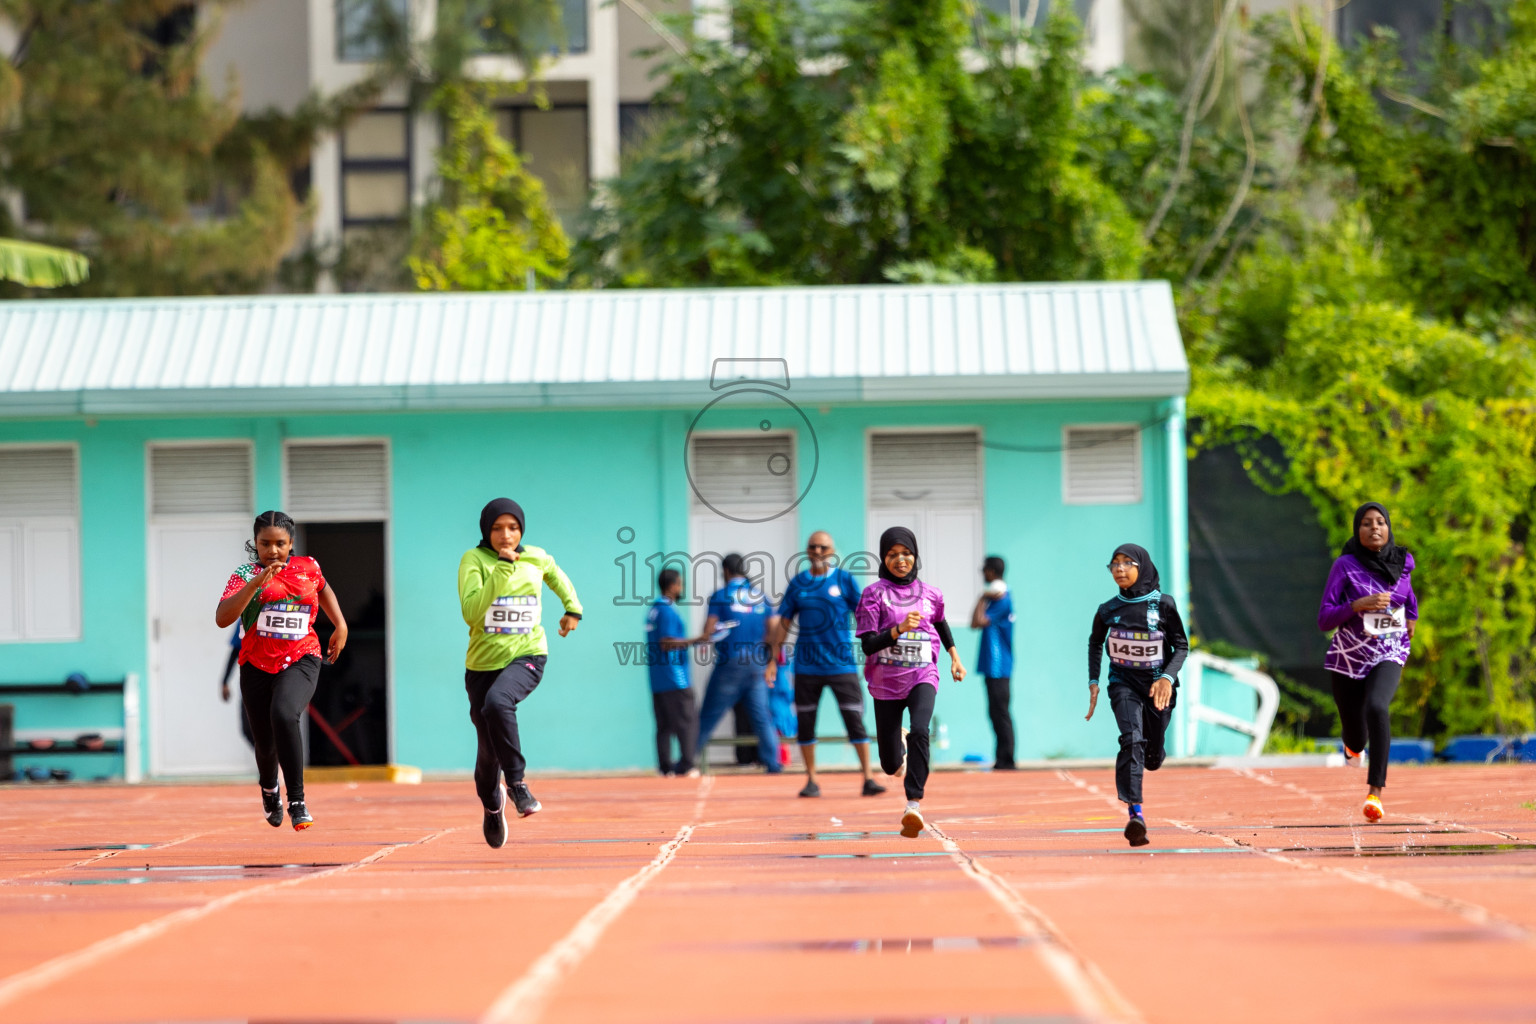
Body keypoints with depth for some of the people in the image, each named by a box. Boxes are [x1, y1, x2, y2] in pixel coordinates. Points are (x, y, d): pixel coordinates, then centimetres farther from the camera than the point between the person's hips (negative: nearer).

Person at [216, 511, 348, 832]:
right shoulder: (245, 575, -5)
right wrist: (257, 582, -30)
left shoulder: (307, 568, 3)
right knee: (265, 743, 10)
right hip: (258, 664, 1)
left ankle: (296, 801, -28)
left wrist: (340, 625, 19)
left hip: (301, 660, -1)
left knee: (284, 715, -31)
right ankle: (269, 788, 49)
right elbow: (222, 619, -23)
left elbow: (323, 590, 28)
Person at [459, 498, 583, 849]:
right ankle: (492, 804, 36)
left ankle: (516, 782, -25)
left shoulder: (536, 558, 3)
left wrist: (572, 607, 19)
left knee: (497, 702, -34)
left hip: (527, 655, 0)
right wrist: (502, 571, -26)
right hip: (483, 662, 0)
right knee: (487, 749, 6)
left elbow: (557, 576, 29)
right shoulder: (474, 560, -8)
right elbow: (471, 612, -22)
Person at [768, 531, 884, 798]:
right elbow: (783, 623, 11)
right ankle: (811, 781, 15)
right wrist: (773, 659, 7)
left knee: (855, 721, -7)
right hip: (807, 665, 2)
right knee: (805, 723, 4)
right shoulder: (797, 583, 7)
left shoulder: (844, 580, 1)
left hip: (841, 664, -2)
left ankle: (868, 779, -6)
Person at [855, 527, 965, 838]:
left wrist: (954, 656, 29)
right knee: (890, 765, 8)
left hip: (922, 676, 0)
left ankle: (914, 804, -34)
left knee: (919, 731, -31)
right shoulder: (874, 594, -5)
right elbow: (868, 645, -12)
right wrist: (899, 629, -25)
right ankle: (900, 750, 47)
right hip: (886, 681, 0)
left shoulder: (930, 594, 5)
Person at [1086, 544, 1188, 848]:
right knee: (1132, 739, -25)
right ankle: (1135, 812, -32)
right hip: (1123, 683, -1)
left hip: (1158, 684, 1)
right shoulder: (1108, 610, -4)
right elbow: (1095, 643, 14)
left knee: (1153, 755, 8)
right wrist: (1093, 682, 7)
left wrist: (1168, 678, -18)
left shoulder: (1163, 605, -9)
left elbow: (1181, 645, -3)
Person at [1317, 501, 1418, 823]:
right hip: (1348, 658, 0)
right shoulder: (1345, 566, -11)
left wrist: (1411, 617, 22)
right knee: (1356, 740, 10)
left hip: (1389, 655, 0)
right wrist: (1358, 605, -27)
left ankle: (1375, 791, -28)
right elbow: (1324, 620, -14)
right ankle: (1353, 744, 52)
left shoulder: (1402, 561, 0)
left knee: (1377, 707, -32)